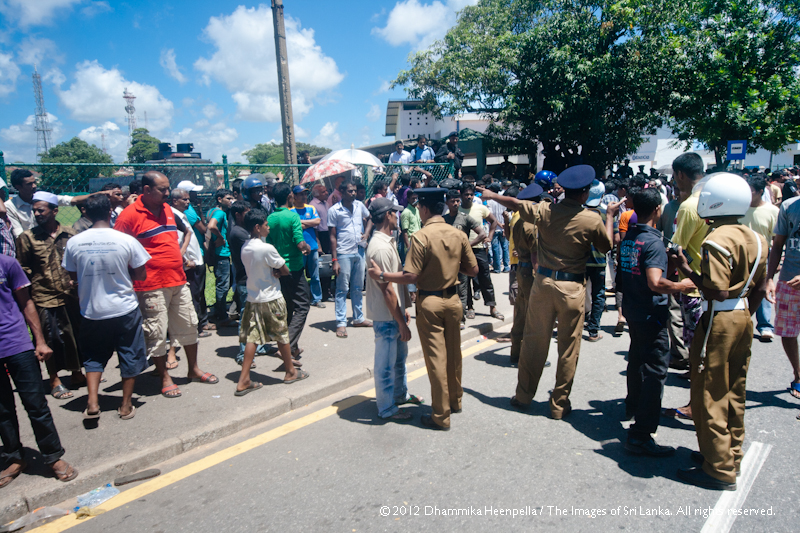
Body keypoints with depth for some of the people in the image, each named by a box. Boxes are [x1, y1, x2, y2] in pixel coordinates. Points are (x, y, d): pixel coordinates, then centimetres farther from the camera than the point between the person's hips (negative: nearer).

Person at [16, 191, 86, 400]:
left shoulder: (70, 235, 4)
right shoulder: (27, 237, 1)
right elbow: (22, 269, 5)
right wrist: (27, 295, -1)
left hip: (71, 296, 2)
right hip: (44, 298, -2)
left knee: (76, 336, 10)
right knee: (51, 340, 4)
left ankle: (76, 373, 29)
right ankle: (55, 380, 20)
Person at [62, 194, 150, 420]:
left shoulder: (73, 243, -6)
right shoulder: (127, 241, -13)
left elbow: (73, 275, 7)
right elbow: (141, 275, -5)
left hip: (91, 311, 2)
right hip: (125, 309, -2)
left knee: (94, 357, 20)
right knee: (130, 356, 12)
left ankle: (92, 402, 10)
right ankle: (126, 406, 20)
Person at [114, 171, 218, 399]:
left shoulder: (168, 210, 10)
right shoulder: (129, 216, -10)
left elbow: (187, 231, 26)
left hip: (178, 280, 7)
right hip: (151, 286, -6)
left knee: (189, 325, 14)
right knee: (156, 333, 3)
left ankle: (194, 369, 30)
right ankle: (165, 379, 19)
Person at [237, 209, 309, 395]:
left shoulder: (245, 248, 5)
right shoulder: (267, 249, -18)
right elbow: (285, 271, -10)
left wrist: (271, 271, -2)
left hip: (253, 298, 7)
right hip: (271, 299, -7)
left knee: (252, 338, 7)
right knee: (282, 336, 10)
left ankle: (243, 381, 5)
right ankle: (290, 372, 26)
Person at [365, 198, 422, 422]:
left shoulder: (388, 242, 9)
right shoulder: (380, 248, -24)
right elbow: (387, 290, -25)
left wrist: (404, 309, 18)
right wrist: (402, 323, -20)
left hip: (395, 312, 10)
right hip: (386, 317, -10)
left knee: (399, 357, 25)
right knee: (386, 364, 6)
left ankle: (400, 394, 44)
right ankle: (387, 409, 22)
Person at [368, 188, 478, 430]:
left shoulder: (421, 237, -17)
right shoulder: (459, 235, -1)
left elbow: (411, 276, -20)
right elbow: (473, 270, 3)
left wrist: (381, 275, -10)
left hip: (429, 303, -5)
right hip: (453, 299, 5)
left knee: (436, 358, 4)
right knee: (453, 353, 19)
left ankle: (441, 416, 15)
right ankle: (455, 400, 37)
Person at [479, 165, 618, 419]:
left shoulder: (545, 210, -4)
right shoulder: (592, 220, -9)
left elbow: (514, 203, 11)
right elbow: (606, 246, 8)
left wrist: (490, 194, 28)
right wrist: (610, 216, 21)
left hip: (544, 281, 2)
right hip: (573, 287, -2)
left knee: (534, 340, 12)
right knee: (568, 347, 9)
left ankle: (523, 395, 24)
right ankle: (559, 404, 19)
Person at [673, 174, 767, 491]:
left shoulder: (716, 241, -19)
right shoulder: (754, 239, 7)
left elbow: (718, 291, -24)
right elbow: (759, 289, 11)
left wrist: (688, 272, -14)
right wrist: (744, 315, 22)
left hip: (719, 322, -9)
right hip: (743, 320, 9)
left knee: (710, 396, 2)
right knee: (734, 393, 19)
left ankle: (719, 470, 11)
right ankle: (731, 456, 32)